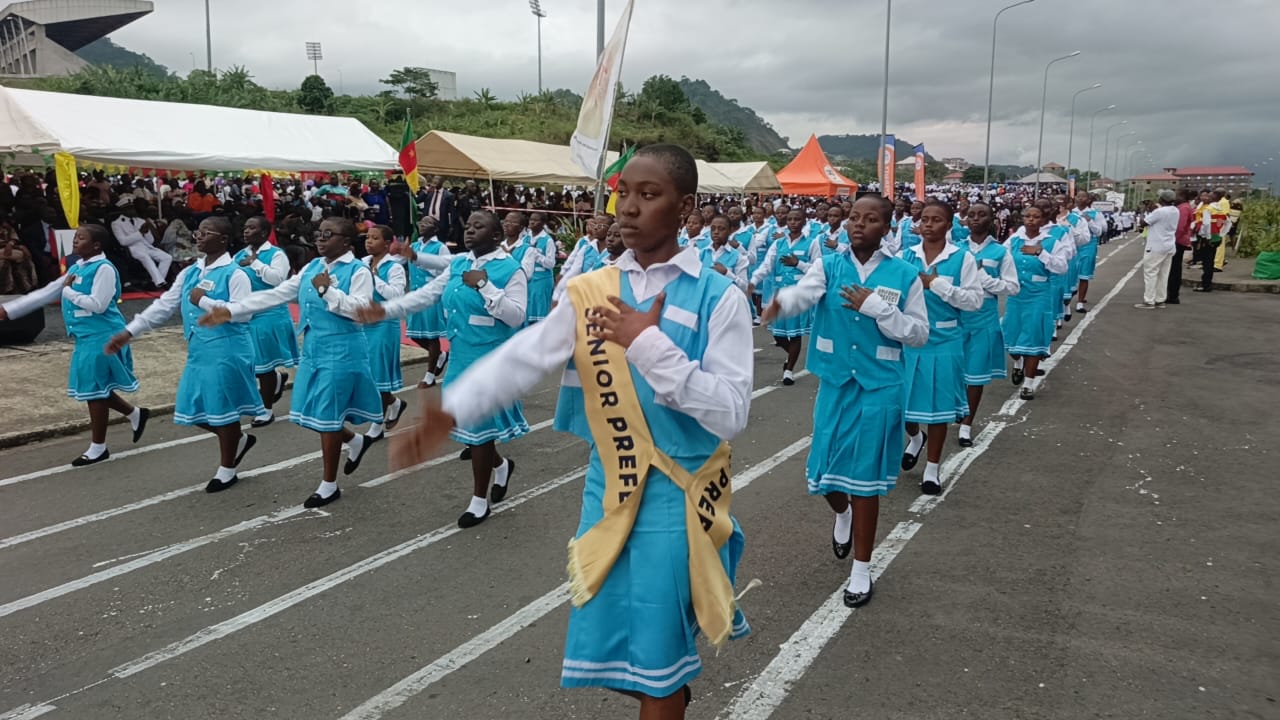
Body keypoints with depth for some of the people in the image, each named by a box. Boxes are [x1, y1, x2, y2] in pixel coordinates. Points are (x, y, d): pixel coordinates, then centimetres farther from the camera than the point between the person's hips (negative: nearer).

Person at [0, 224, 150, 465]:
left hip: (102, 338, -9)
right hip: (87, 338, 9)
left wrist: (69, 291, -12)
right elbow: (44, 294, 14)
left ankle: (98, 448, 12)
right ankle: (135, 414, 33)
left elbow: (98, 305, -23)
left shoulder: (104, 268, -14)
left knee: (95, 391, 0)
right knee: (95, 390, 14)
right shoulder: (76, 268, 12)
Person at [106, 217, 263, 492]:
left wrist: (204, 301, -17)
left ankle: (227, 470, 19)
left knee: (222, 409, 2)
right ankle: (239, 440, 34)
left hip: (226, 351, -8)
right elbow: (164, 306, 10)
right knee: (196, 409, 11)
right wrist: (129, 332, 5)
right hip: (198, 352, 8)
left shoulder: (235, 273, -11)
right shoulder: (190, 273, 11)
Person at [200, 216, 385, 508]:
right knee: (314, 413, 12)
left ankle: (329, 485, 15)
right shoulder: (311, 267, 10)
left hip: (341, 350, -7)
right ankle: (356, 441, 39)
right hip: (313, 348, 7)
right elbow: (276, 294, 7)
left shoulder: (358, 271, -10)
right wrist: (231, 310, 1)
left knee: (326, 415, -1)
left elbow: (361, 309, -23)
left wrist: (329, 290, -26)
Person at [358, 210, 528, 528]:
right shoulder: (458, 264, 8)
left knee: (478, 425, 2)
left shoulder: (511, 269, -13)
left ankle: (480, 501, 20)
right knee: (464, 423, 15)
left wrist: (484, 286, -25)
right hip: (460, 357, 7)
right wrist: (387, 310, -3)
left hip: (489, 361, -7)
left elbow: (516, 316, -21)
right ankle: (501, 465, 43)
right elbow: (427, 294, 7)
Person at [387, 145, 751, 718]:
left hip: (677, 498, -4)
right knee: (616, 640, 17)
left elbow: (731, 413, -18)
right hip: (609, 490, 4)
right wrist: (450, 412, -22)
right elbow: (521, 358, -8)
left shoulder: (718, 298, -11)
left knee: (656, 652, 6)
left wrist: (649, 345, -24)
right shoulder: (589, 293, 1)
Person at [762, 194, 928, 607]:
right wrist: (779, 302, -46)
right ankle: (842, 514, 47)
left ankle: (861, 571, 18)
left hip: (879, 388, -2)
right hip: (834, 383, 2)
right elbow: (803, 293, -22)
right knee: (825, 470, 9)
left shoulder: (904, 275, -3)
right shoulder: (828, 266, -1)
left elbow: (920, 334, -4)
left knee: (865, 477, 3)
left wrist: (876, 307, -17)